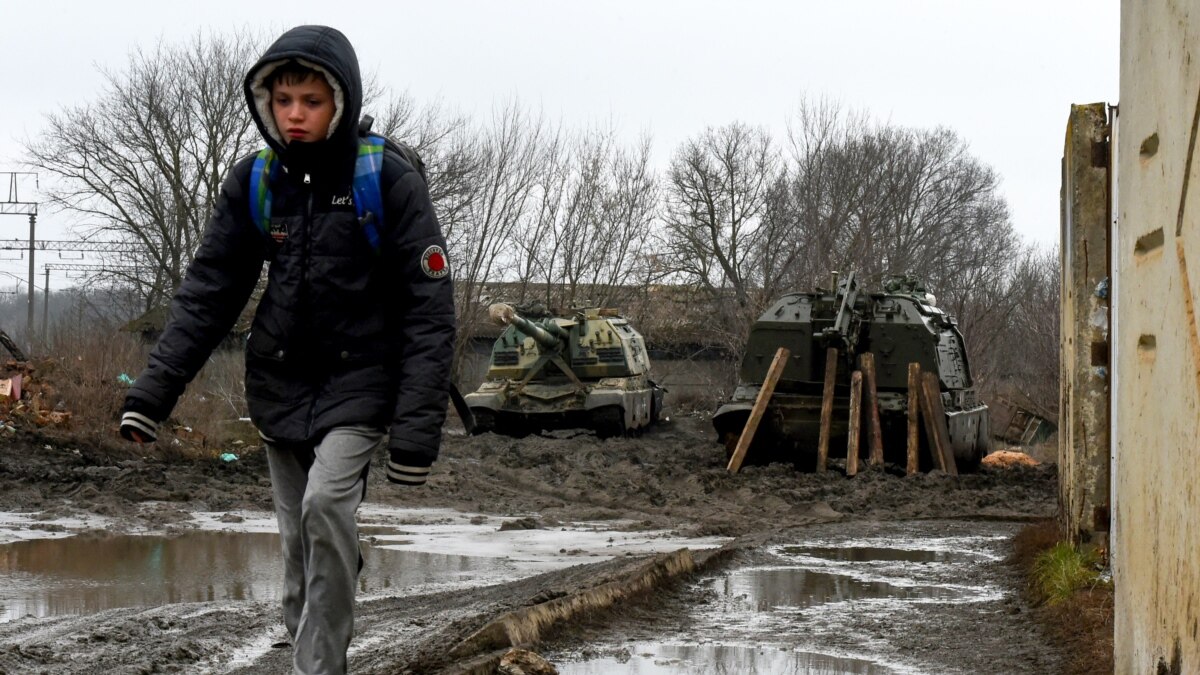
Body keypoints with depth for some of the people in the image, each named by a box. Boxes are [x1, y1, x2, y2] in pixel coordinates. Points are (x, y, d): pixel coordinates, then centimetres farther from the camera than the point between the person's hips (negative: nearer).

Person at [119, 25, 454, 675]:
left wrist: (417, 426, -21)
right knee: (298, 538, 8)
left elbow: (428, 306, -14)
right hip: (280, 383, 4)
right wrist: (154, 389, -10)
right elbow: (209, 288, 1)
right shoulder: (254, 182, -3)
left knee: (326, 503, -25)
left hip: (359, 378, -4)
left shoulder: (388, 180, -14)